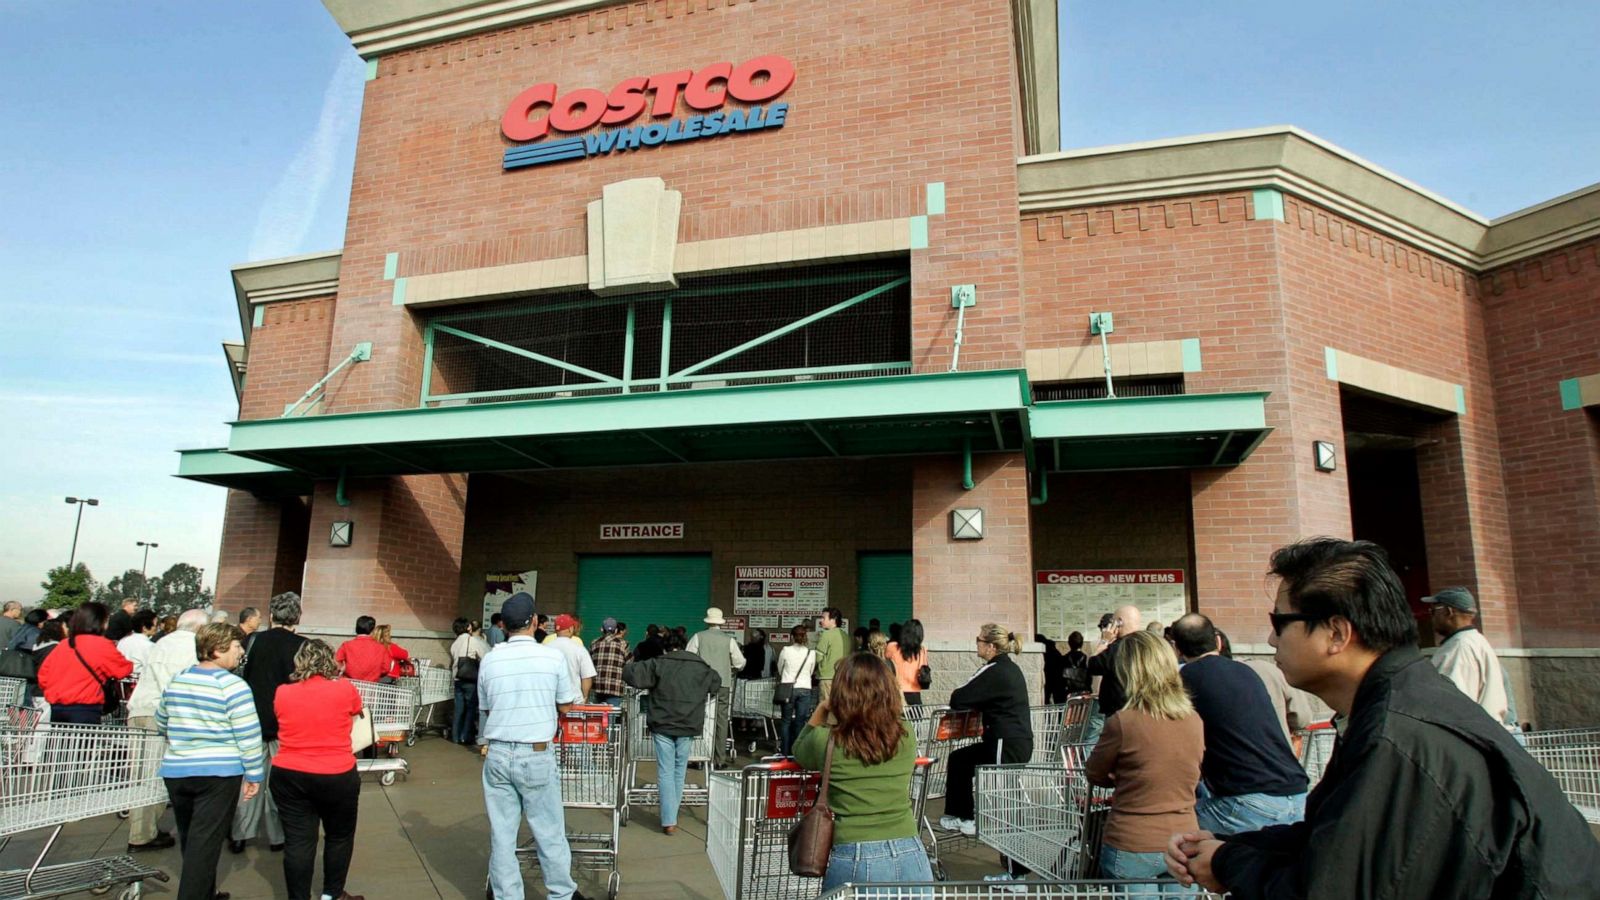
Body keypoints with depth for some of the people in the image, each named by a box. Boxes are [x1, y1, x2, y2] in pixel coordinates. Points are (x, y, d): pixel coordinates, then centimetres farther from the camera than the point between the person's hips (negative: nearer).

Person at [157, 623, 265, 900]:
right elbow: (248, 736, -14)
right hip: (219, 773, -7)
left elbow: (161, 724, 22)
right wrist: (254, 774, -5)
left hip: (175, 771, 7)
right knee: (204, 844, -2)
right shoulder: (233, 685, -13)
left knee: (189, 840, 21)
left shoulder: (176, 681, 7)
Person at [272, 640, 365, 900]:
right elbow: (356, 710, 14)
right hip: (337, 777, -2)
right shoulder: (345, 689, -7)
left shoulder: (281, 693, 0)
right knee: (340, 836, 15)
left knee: (297, 841, 7)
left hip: (289, 775, 2)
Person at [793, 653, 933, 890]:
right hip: (910, 856, 2)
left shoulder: (826, 741, -8)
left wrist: (820, 712, 19)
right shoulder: (905, 735, 0)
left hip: (854, 861, -2)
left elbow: (799, 751, 16)